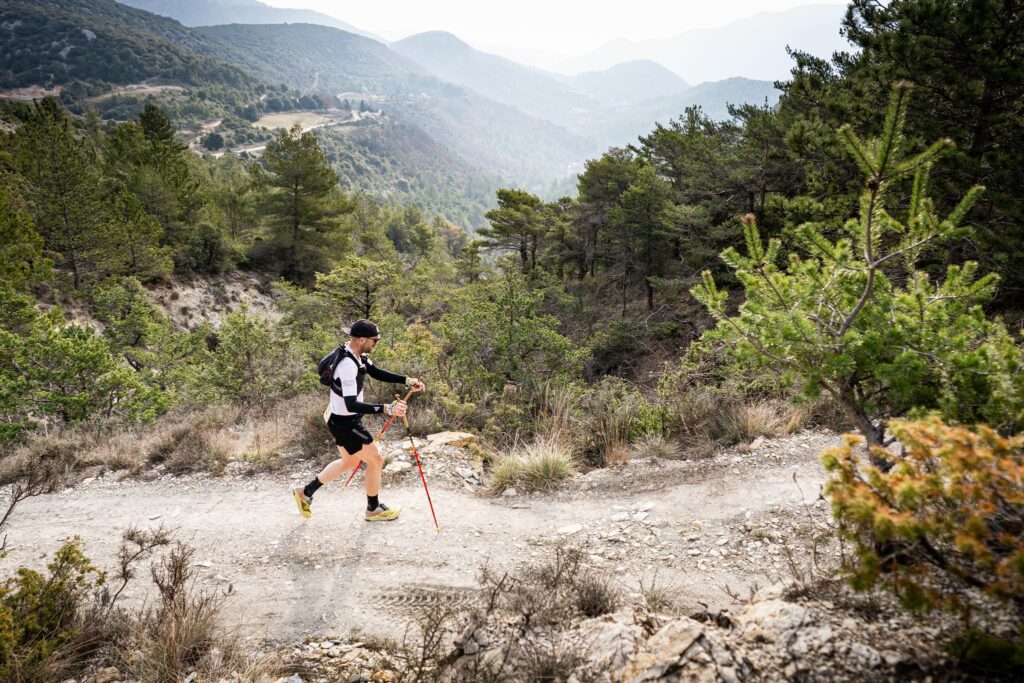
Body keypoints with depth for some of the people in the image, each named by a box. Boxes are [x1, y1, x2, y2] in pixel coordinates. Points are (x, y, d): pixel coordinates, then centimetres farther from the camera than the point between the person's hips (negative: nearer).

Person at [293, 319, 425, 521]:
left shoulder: (358, 355, -3)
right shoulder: (348, 365, -33)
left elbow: (377, 373, 10)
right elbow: (351, 405, -39)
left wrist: (407, 380, -1)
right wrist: (387, 408, -44)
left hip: (340, 419, 10)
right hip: (345, 423, -10)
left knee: (350, 462, 26)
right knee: (375, 461, 6)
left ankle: (305, 492, 36)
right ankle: (374, 509, 26)